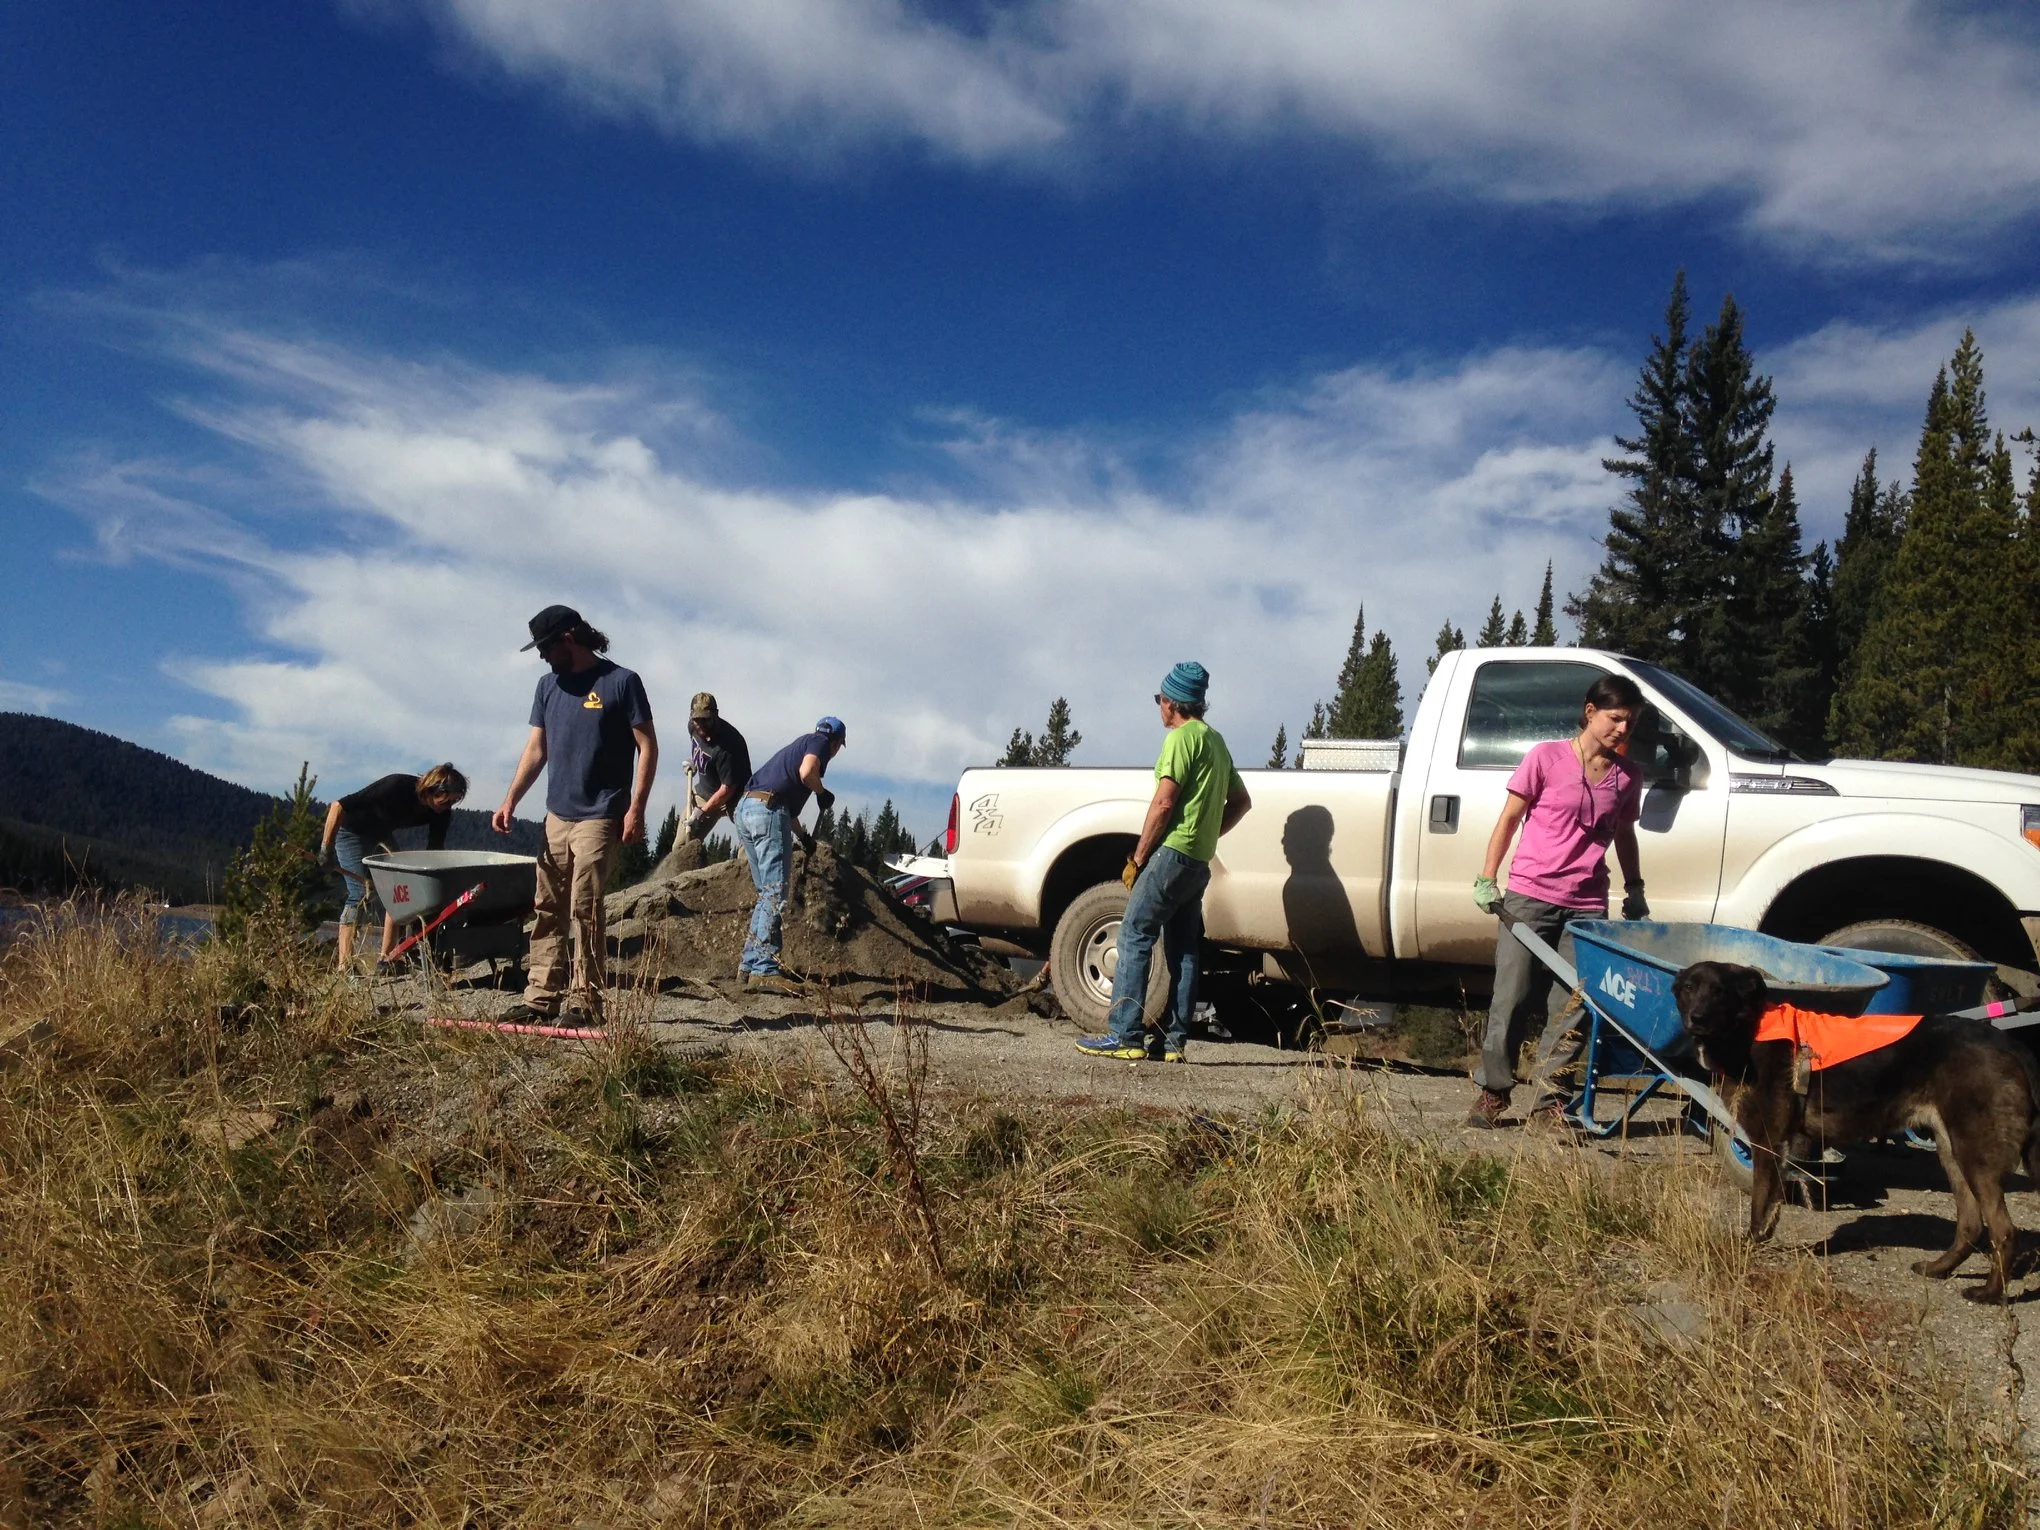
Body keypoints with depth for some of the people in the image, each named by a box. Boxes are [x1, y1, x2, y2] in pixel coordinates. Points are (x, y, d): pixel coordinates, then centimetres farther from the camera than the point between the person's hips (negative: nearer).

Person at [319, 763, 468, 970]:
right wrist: (326, 849, -30)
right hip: (350, 830, -7)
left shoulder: (441, 811, -17)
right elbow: (339, 806, -32)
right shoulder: (396, 787, -36)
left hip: (380, 833, 7)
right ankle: (344, 966, -19)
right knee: (359, 892, -18)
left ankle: (386, 959, 0)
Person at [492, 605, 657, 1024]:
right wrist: (510, 800, 3)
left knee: (585, 910, -8)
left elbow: (647, 746, -6)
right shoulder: (548, 684, 12)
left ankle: (586, 1001, -2)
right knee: (548, 910, 7)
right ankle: (542, 996, 13)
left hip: (597, 818, -6)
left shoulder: (621, 682, -6)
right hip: (556, 816, 6)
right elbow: (536, 749, 14)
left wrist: (636, 808, -13)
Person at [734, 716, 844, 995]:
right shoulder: (820, 742, 7)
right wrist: (822, 793, 3)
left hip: (745, 809, 9)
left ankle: (749, 965, 15)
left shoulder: (800, 743, 32)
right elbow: (806, 772, -16)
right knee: (775, 894, -11)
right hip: (768, 810, -9)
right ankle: (764, 970, -18)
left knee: (766, 893, 15)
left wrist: (803, 837, 48)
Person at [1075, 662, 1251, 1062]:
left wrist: (1137, 858, -10)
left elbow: (1164, 803, -15)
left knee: (1134, 938, -8)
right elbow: (1241, 801, 24)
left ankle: (1125, 1037, -13)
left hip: (1173, 852, -9)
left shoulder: (1182, 737, -9)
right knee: (1182, 950, 8)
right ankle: (1175, 1041, 8)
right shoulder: (1216, 740, 19)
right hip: (1199, 860, 9)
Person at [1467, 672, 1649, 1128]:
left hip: (1587, 906, 3)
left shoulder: (1627, 777, 7)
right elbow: (1509, 820, 1)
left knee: (1572, 1009, 1)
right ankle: (1492, 1093, 14)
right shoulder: (1546, 758, -3)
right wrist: (1487, 878, -3)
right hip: (1529, 897, -3)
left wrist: (1634, 890, 14)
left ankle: (1548, 1101, 10)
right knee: (1512, 1000, 2)